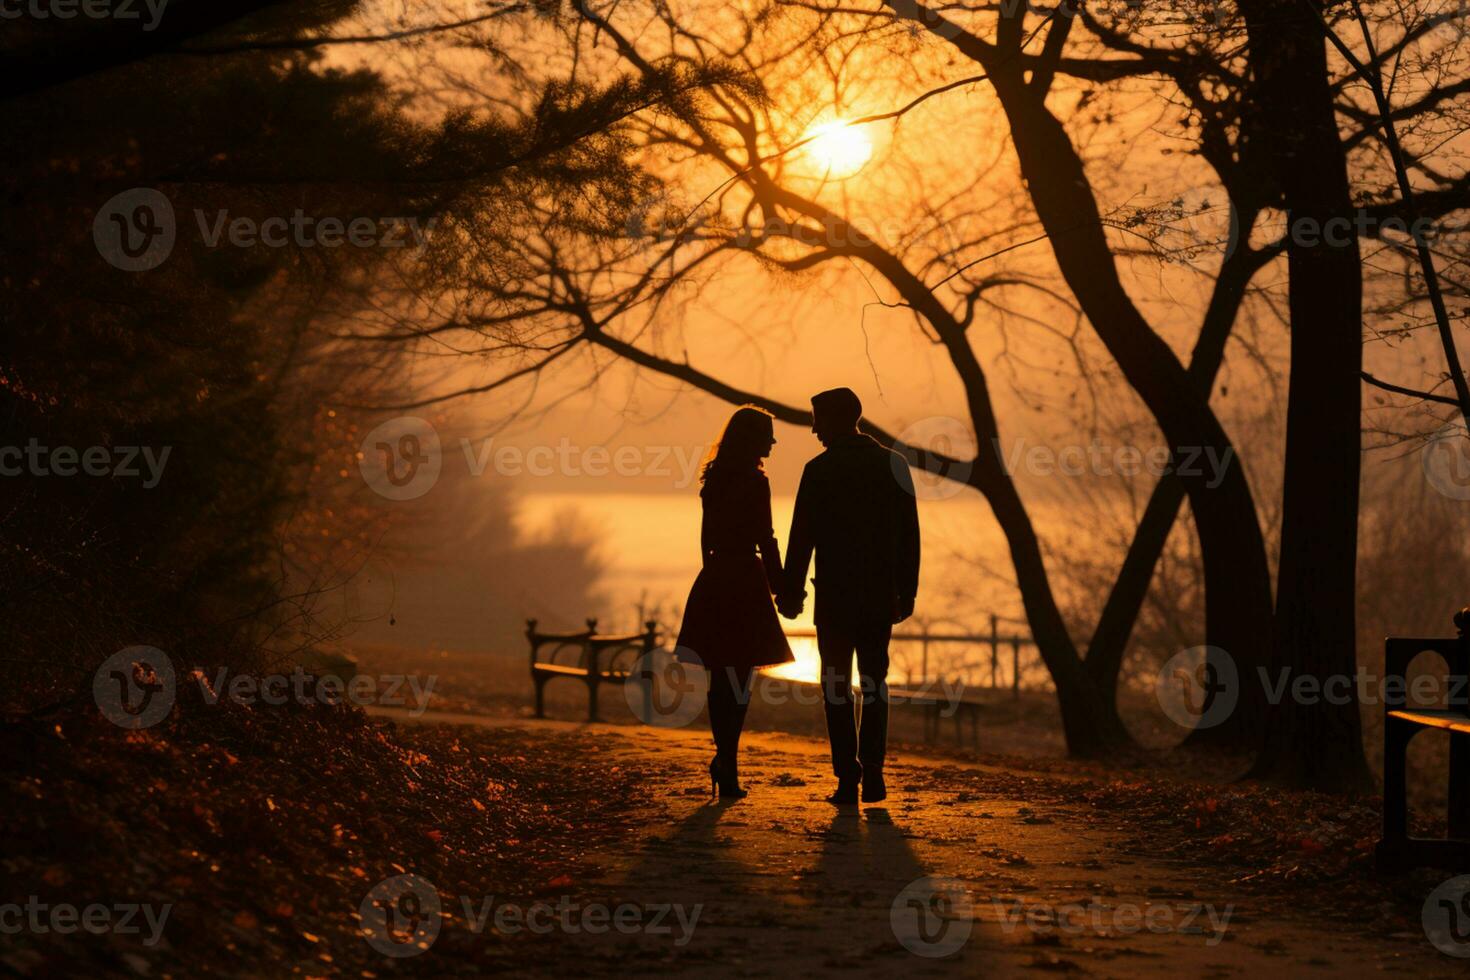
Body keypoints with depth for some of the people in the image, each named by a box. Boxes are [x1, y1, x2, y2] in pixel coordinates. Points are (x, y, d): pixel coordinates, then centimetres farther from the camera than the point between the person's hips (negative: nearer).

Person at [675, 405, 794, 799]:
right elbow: (765, 541, -13)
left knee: (721, 677, 12)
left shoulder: (715, 478, 11)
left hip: (713, 579, 7)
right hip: (744, 579, -7)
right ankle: (727, 760, -12)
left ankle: (726, 758, 17)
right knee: (739, 678, -4)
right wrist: (780, 588, -6)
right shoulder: (754, 482, -12)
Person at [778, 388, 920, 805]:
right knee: (875, 684, 14)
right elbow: (909, 536, 6)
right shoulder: (894, 465, 5)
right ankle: (873, 773, 6)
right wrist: (906, 593, 11)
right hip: (881, 597, 4)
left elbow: (802, 537, -9)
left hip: (835, 598, -4)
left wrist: (791, 594, -2)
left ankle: (848, 779, -4)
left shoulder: (820, 470, -8)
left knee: (837, 687, 2)